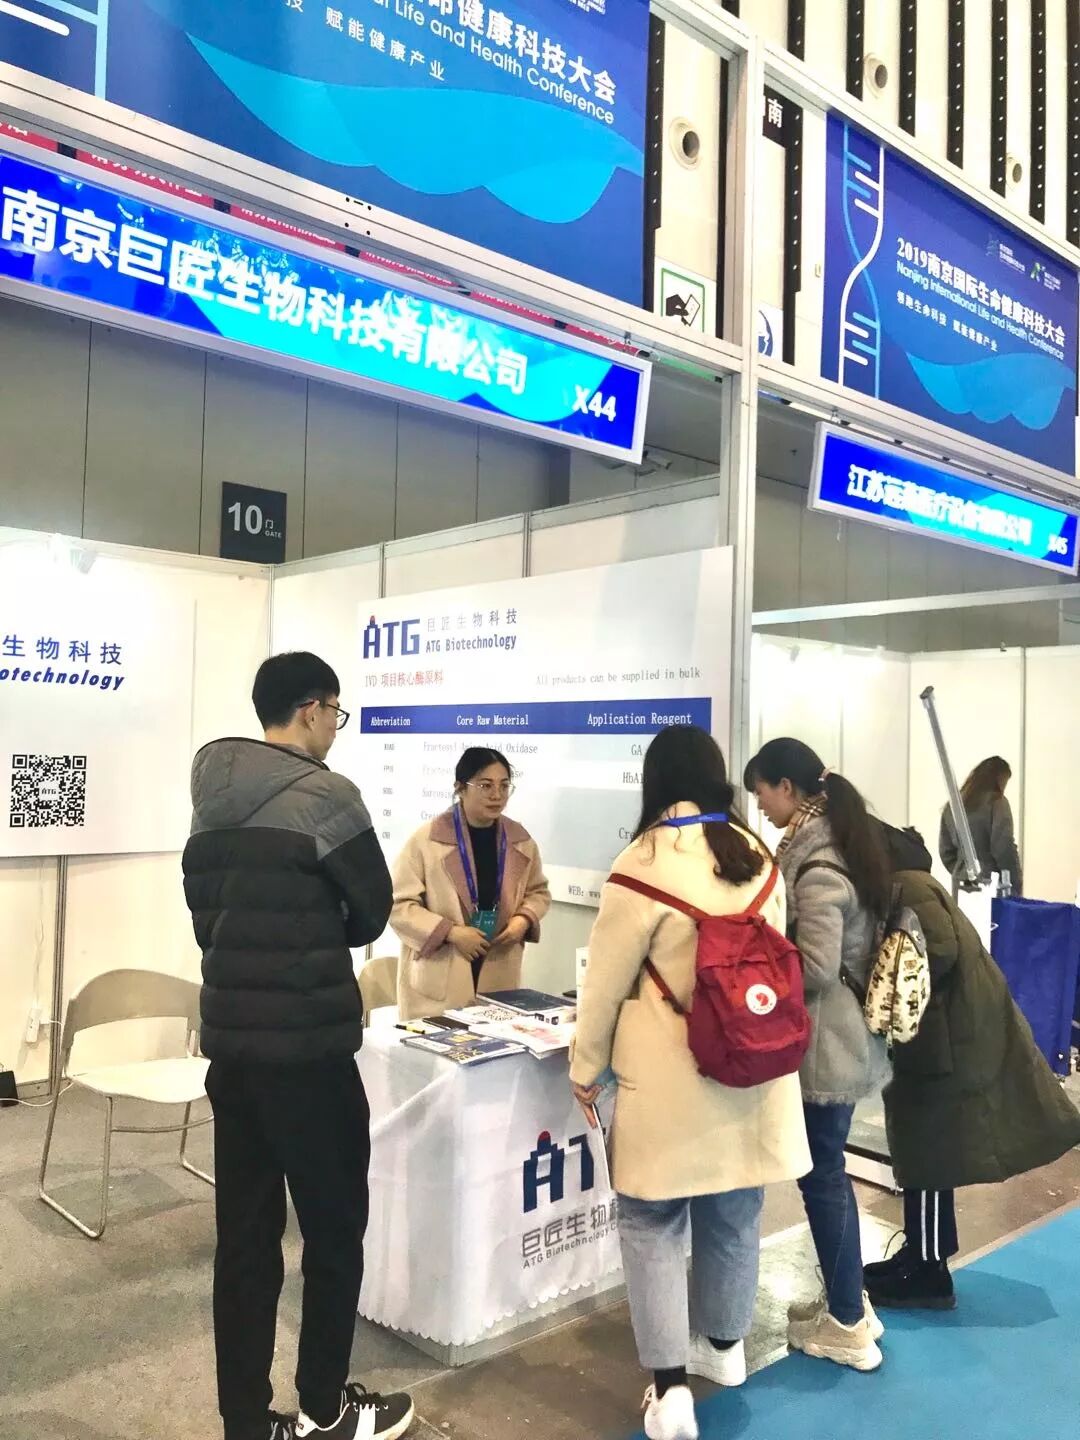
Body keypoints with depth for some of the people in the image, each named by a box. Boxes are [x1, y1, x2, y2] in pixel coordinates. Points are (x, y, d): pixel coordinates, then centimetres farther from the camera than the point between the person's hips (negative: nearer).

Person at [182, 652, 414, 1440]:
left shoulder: (210, 803, 9)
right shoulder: (323, 794, -14)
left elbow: (204, 917, 13)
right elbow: (373, 910, -5)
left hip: (229, 1037, 7)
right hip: (306, 1044, -7)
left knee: (245, 1233, 13)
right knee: (334, 1228, 10)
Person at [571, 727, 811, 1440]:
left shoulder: (645, 864, -17)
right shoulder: (761, 857, 0)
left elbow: (606, 981, -9)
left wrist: (586, 1068, 4)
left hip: (670, 1080, -5)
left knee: (653, 1223, 9)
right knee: (733, 1215, 20)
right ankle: (724, 1345, 39)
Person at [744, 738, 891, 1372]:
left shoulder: (816, 863, -23)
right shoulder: (838, 842, 7)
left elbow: (815, 969, -25)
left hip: (824, 1042, -9)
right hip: (842, 1036, 9)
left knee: (821, 1173, 5)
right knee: (828, 1169, 19)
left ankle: (847, 1326, 19)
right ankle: (848, 1301, 33)